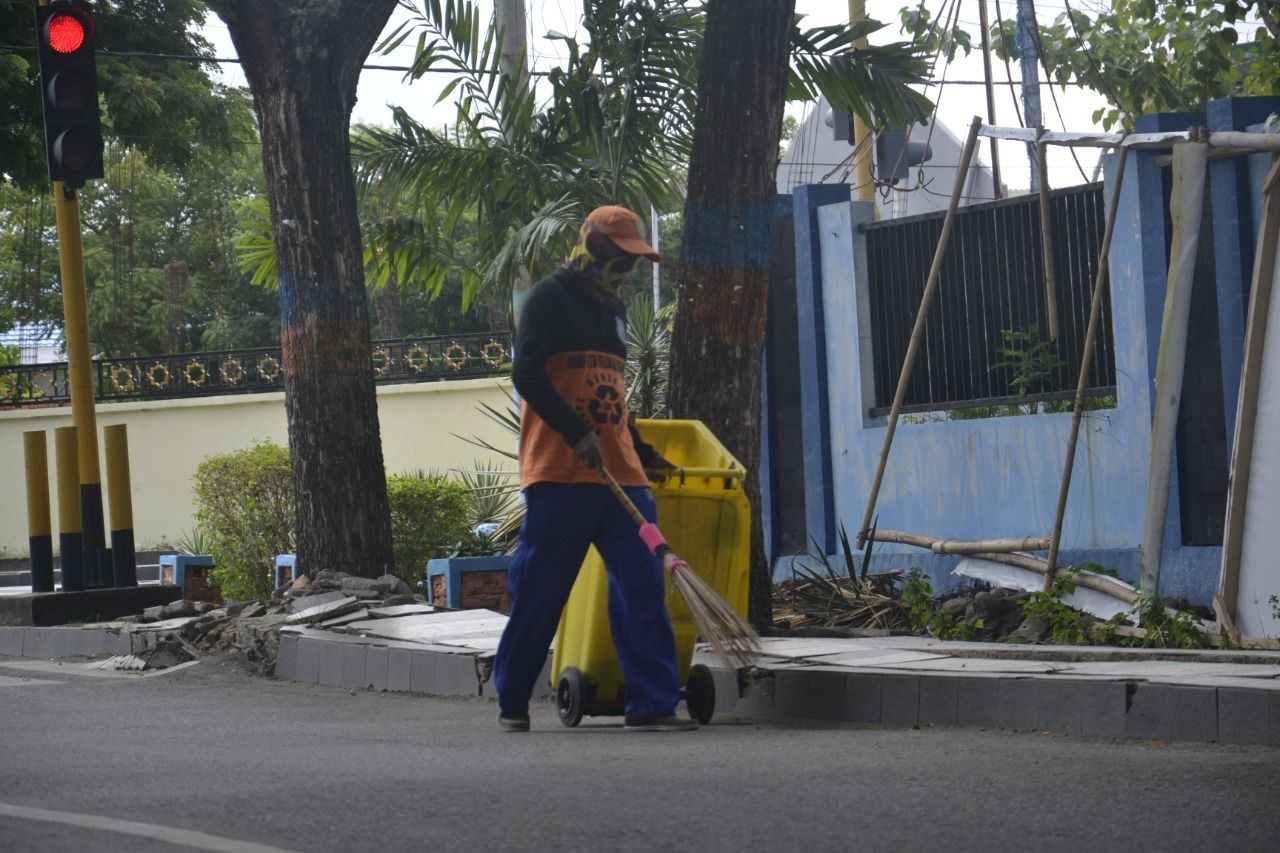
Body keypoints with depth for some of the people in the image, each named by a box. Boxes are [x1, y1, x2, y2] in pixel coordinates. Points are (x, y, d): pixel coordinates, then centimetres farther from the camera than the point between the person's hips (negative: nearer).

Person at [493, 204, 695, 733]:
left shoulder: (613, 309, 23)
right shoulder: (550, 299, -3)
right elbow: (527, 374, -14)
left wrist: (642, 452, 28)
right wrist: (577, 435, -21)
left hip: (620, 473, 7)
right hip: (559, 472, -7)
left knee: (642, 585, -3)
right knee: (539, 591, -2)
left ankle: (651, 703, -3)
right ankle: (512, 702, 10)